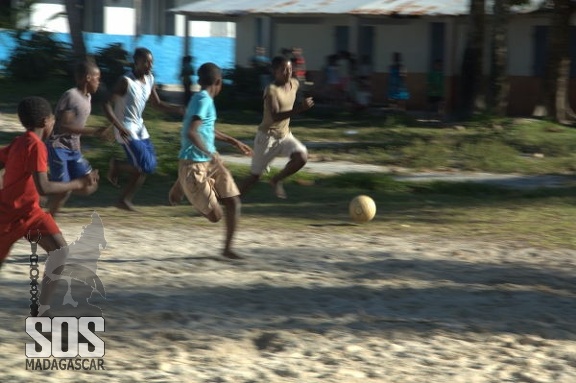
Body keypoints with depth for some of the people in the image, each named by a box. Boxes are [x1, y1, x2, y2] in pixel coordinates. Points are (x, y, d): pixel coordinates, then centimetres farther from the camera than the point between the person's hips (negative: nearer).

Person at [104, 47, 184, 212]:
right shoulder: (126, 81, -19)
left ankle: (124, 200, 17)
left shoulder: (149, 79, 4)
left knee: (149, 165, 7)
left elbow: (157, 104, 17)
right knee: (146, 166, -15)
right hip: (126, 130, -8)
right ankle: (116, 165, 11)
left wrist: (177, 109, 2)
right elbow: (107, 105, -21)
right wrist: (120, 127, -30)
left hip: (139, 127, 8)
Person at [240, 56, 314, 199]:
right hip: (267, 137, -6)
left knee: (302, 157, -21)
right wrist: (299, 109, -45)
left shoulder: (295, 84, -1)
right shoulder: (271, 90, -23)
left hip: (285, 135, 6)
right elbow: (275, 116, -37)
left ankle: (276, 180, 3)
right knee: (255, 176, 4)